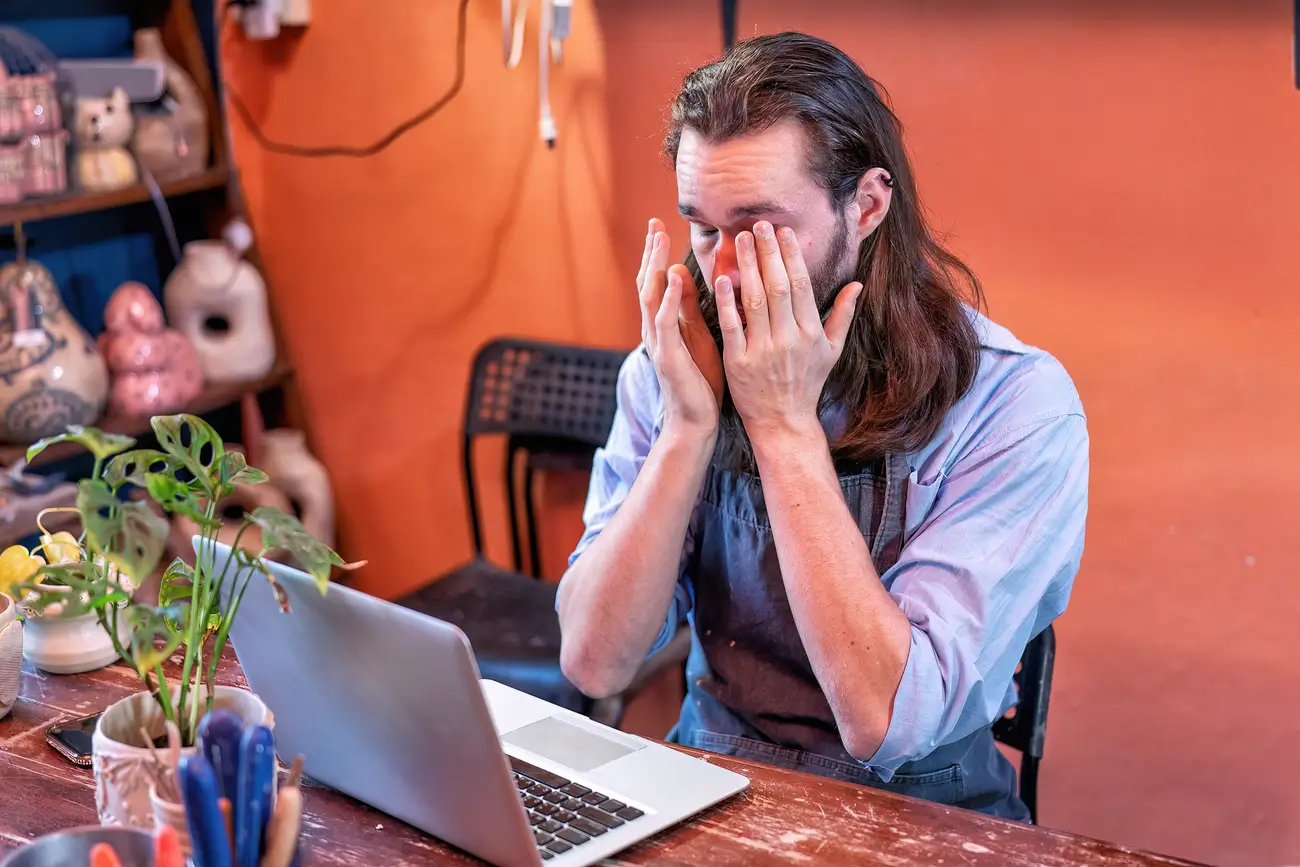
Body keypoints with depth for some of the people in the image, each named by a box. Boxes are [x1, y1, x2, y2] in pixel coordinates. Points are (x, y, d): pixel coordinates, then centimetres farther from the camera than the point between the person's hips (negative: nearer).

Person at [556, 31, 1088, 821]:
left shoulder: (1018, 406, -14)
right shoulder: (670, 370, -2)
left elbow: (884, 721, -21)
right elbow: (595, 664, -9)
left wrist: (785, 427, -21)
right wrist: (688, 426, -17)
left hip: (913, 808, -2)